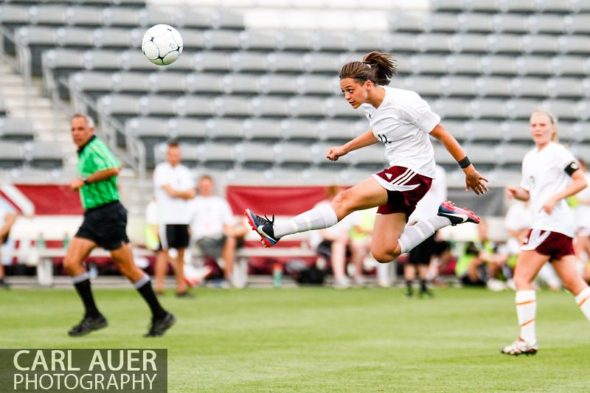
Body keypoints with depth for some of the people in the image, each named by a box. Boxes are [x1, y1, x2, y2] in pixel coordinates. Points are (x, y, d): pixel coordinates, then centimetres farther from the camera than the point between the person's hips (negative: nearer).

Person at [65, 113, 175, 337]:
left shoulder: (94, 148, -13)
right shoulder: (84, 152, 16)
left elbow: (112, 169, -33)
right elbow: (115, 168, 30)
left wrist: (84, 181, -26)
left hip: (108, 215, -9)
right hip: (92, 216, 9)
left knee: (128, 269, -3)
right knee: (71, 262, -5)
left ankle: (160, 316, 6)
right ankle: (93, 316, -3)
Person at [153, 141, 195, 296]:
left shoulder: (184, 171, 14)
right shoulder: (161, 170, -4)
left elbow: (192, 194, 6)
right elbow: (170, 191, -13)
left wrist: (176, 193, -10)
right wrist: (184, 193, 2)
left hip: (183, 219, 6)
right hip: (166, 218, -6)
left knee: (181, 253, 7)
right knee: (164, 251, -9)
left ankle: (181, 286, 10)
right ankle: (159, 287, -9)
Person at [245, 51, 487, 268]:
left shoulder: (404, 103, -18)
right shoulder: (368, 106, 6)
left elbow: (443, 135, -11)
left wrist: (468, 170, -7)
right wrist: (344, 149, 21)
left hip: (413, 173, -9)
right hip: (397, 175, 9)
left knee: (346, 200, -23)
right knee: (383, 254, 3)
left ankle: (274, 231, -25)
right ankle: (444, 218, 12)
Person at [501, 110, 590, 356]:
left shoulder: (557, 153, -7)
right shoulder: (530, 158, 18)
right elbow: (529, 193, 24)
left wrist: (555, 198, -18)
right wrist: (516, 192, 3)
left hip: (551, 223, -9)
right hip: (544, 224, 9)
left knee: (522, 278, -7)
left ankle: (527, 340, -5)